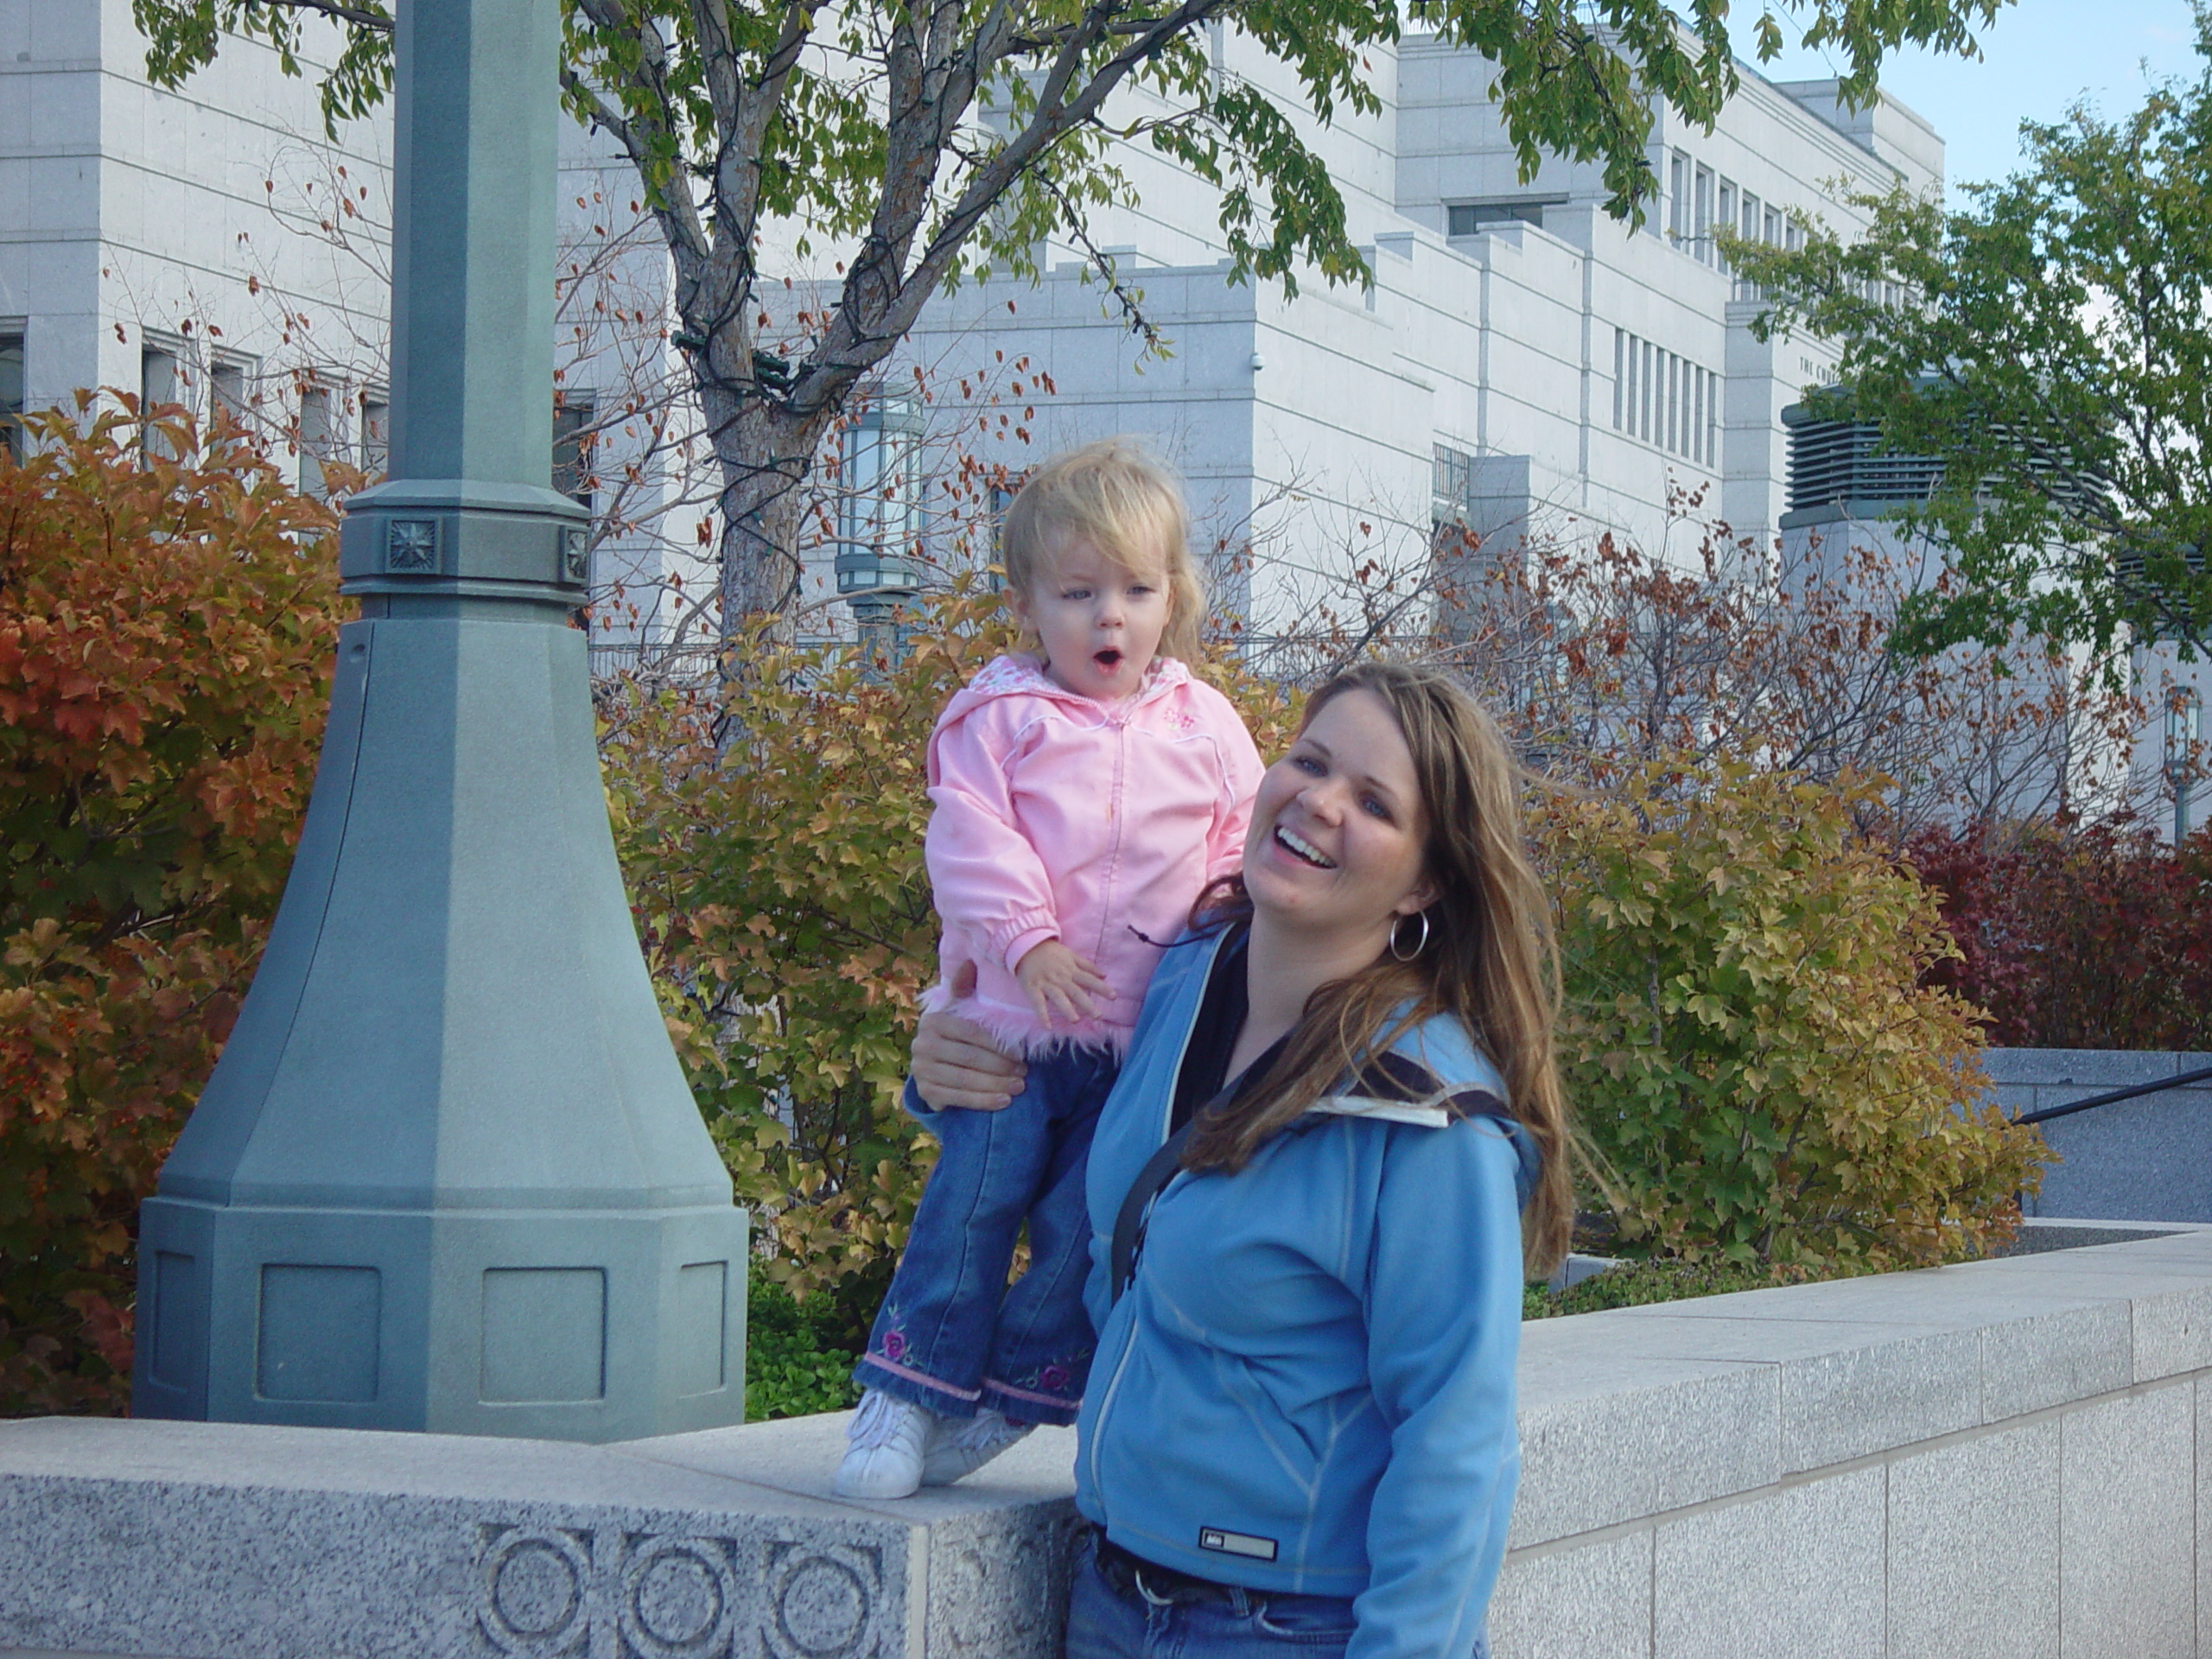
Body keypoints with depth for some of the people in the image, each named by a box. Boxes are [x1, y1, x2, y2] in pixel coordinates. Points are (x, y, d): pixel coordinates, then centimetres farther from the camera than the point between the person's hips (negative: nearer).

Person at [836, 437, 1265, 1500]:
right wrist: (1028, 942, -18)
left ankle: (1009, 1400, 12)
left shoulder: (1204, 726, 11)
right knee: (975, 1195, -7)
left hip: (1146, 1031, 2)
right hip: (1011, 1019, -2)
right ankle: (907, 1390, 4)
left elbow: (1245, 834, 18)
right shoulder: (999, 718, 1)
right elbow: (972, 840, -7)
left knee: (1086, 1220, -1)